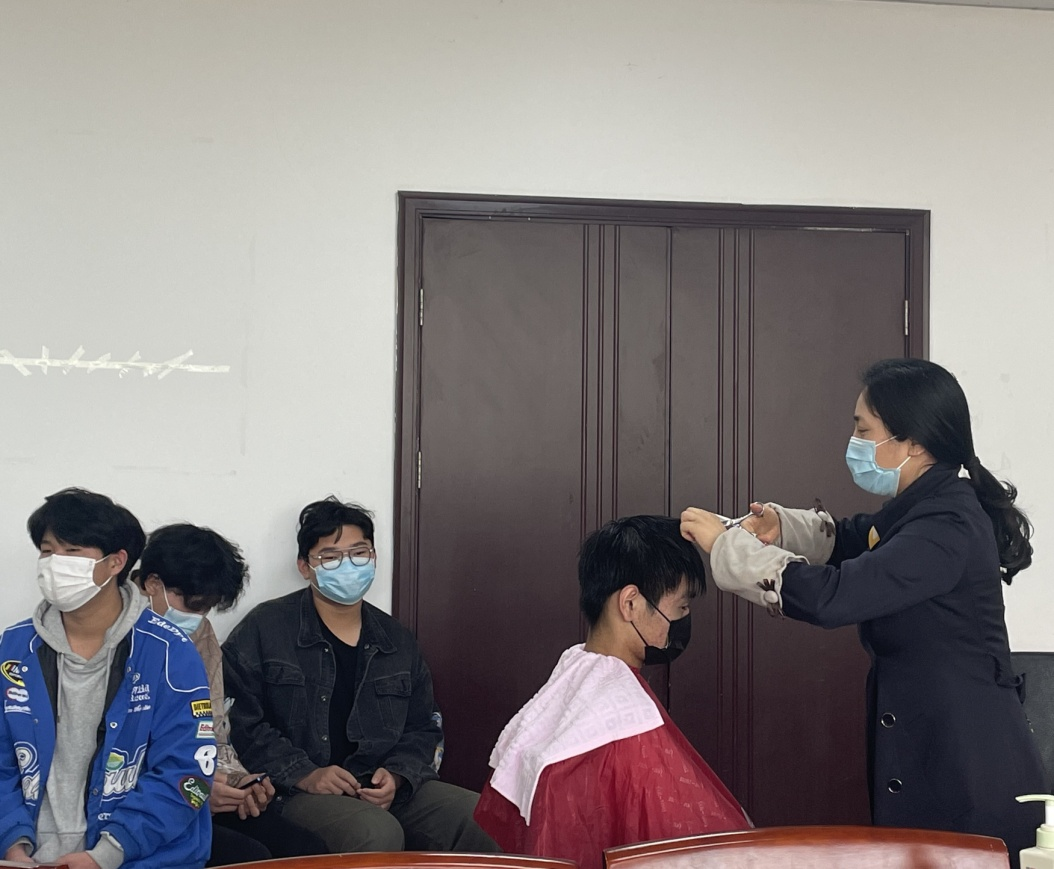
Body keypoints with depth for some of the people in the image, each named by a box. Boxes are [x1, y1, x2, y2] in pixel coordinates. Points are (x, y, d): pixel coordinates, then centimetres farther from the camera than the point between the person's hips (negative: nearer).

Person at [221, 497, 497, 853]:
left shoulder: (397, 642, 16)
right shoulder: (264, 630, 0)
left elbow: (424, 728, 19)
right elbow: (237, 720, -8)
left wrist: (397, 775, -2)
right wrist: (304, 775, -17)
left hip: (385, 791, 5)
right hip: (297, 794, -5)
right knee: (378, 834, -35)